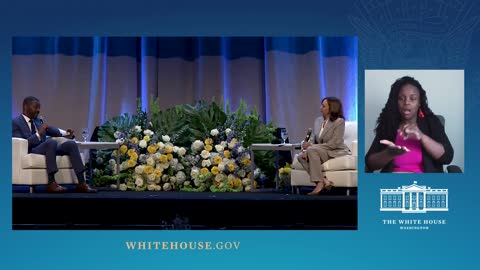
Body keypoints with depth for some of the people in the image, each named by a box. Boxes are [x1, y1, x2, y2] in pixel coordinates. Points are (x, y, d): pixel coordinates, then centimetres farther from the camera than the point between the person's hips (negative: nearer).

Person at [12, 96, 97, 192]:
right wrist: (38, 134, -21)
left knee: (71, 144, -14)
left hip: (46, 149, 7)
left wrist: (65, 132, -2)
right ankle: (51, 183, -38)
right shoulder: (15, 122, -2)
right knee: (51, 142, -34)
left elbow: (53, 131, 17)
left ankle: (81, 183, -23)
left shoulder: (39, 121, 22)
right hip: (31, 152, -7)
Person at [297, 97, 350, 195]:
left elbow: (333, 144, -18)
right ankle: (324, 181, -27)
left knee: (312, 150, -33)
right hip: (321, 151, 8)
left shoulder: (339, 121, -10)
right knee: (301, 157, -18)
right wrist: (308, 145, -14)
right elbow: (314, 138, 10)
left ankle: (319, 183, -32)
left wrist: (311, 146, -20)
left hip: (337, 152, -7)